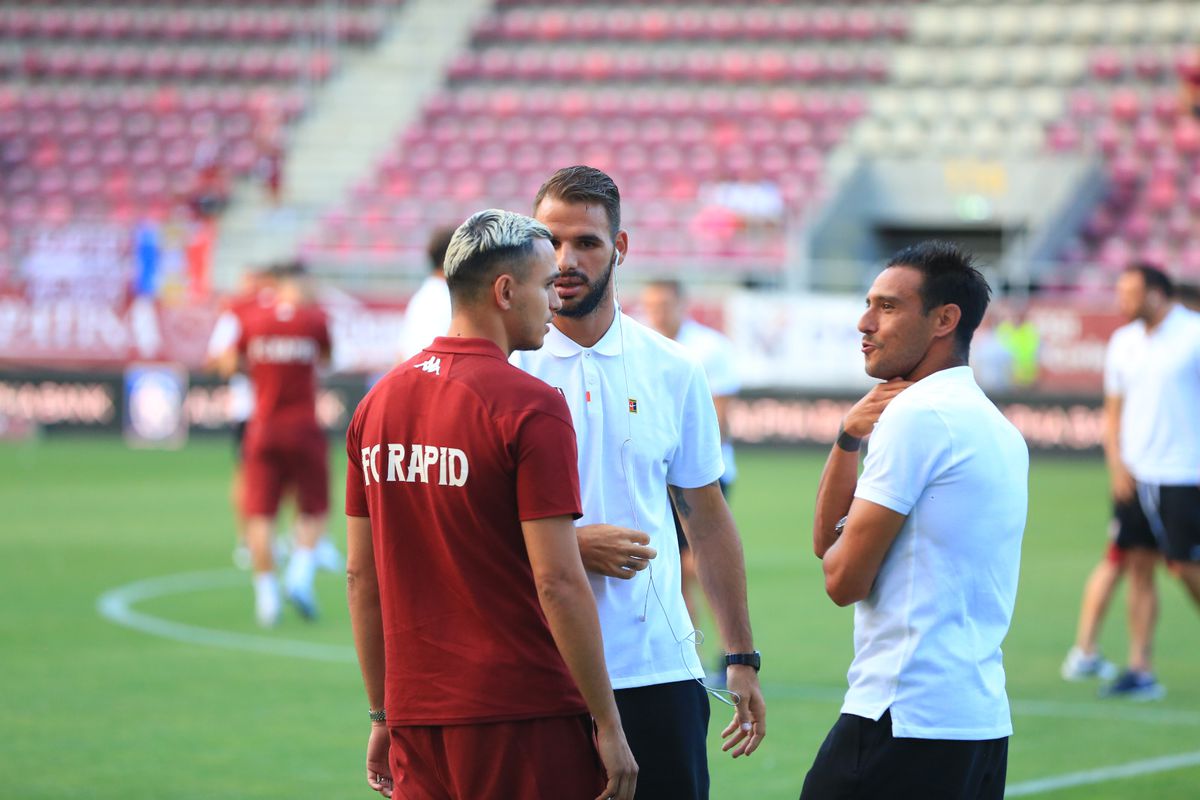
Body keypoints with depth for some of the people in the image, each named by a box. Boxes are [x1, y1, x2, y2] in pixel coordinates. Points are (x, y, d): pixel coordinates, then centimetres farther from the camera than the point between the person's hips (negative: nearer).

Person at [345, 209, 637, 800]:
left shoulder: (378, 402, 8)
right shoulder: (531, 407, -12)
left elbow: (360, 575, 12)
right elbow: (558, 583, -16)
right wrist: (608, 725, -10)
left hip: (415, 719, 6)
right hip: (523, 717, -6)